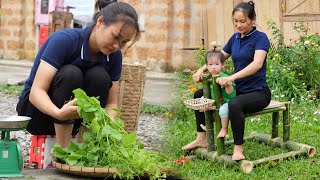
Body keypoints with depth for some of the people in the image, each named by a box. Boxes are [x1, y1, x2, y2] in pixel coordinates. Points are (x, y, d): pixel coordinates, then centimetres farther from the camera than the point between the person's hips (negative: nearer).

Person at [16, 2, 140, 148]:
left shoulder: (114, 55, -9)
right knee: (70, 74, -32)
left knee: (99, 76, -23)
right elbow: (36, 91, -30)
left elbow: (111, 103, -9)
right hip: (38, 108, -4)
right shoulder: (64, 40, -25)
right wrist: (59, 113, -51)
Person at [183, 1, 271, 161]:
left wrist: (231, 78, -38)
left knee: (235, 104, -39)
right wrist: (201, 70, -1)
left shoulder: (260, 38, -12)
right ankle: (202, 140, 12)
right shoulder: (235, 38, 10)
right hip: (239, 90, 8)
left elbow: (257, 64, -28)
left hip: (258, 92, -8)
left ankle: (238, 148, -26)